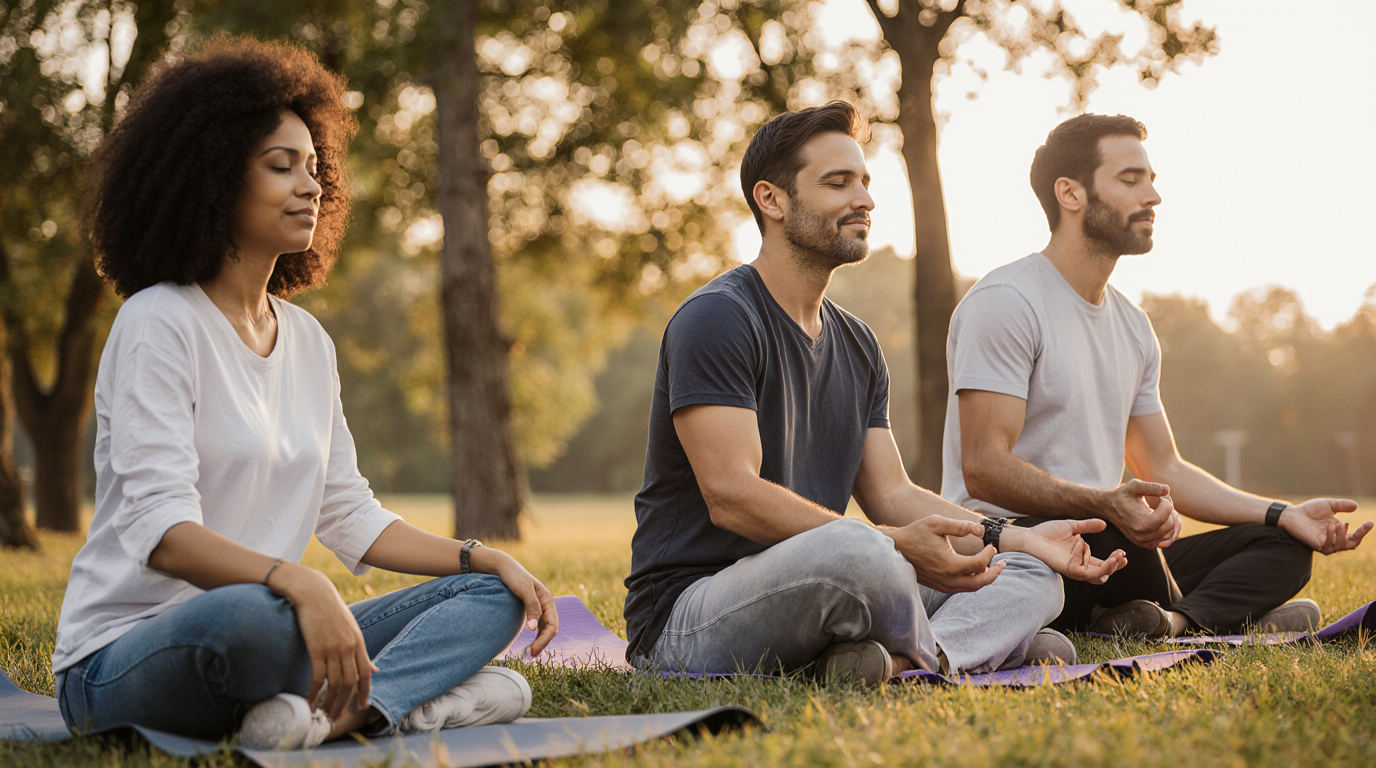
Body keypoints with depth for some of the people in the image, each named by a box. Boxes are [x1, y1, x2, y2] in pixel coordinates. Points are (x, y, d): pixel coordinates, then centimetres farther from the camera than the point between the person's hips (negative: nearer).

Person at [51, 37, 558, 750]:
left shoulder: (308, 341, 14)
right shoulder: (157, 324, -10)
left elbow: (351, 517, 18)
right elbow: (160, 529, -22)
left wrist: (488, 559, 4)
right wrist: (296, 582, -39)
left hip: (263, 625, 8)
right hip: (122, 656, -8)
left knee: (490, 595, -6)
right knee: (246, 616, -42)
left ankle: (342, 710, -30)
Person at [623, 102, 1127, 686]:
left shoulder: (857, 346, 17)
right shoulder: (715, 320, -12)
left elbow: (890, 493, 13)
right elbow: (730, 496, -23)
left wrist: (1018, 539, -2)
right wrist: (897, 546, -31)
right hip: (687, 610, -9)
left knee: (1033, 577, 1)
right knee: (857, 553, -40)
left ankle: (895, 659, -28)